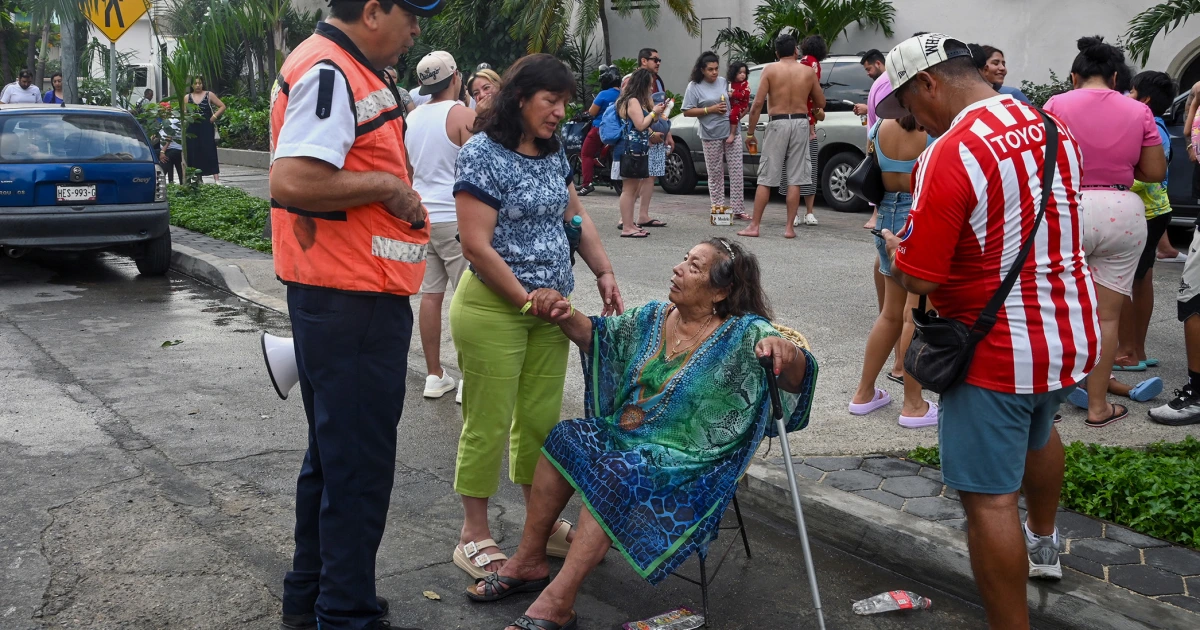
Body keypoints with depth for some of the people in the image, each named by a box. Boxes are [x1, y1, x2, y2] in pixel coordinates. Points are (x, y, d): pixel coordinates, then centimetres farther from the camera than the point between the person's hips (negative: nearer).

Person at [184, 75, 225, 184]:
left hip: (207, 128, -3)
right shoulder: (187, 97, 10)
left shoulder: (209, 95, 5)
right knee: (194, 153, 3)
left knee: (210, 152, -10)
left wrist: (214, 116, -6)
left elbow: (222, 106, 5)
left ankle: (216, 178, -14)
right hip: (193, 129, 3)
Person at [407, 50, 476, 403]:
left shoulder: (412, 118, 11)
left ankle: (434, 376, 15)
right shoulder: (463, 115, -11)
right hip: (456, 218, -7)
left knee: (431, 295, 9)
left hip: (422, 215, 7)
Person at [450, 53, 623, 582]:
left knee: (541, 418, 13)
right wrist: (525, 297, -16)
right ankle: (474, 537, 14)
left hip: (549, 306, 7)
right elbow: (476, 245, -18)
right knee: (487, 424, 1)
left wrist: (604, 272, 5)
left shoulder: (553, 153, 9)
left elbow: (575, 217, 18)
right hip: (493, 307, -7)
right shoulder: (482, 154, -14)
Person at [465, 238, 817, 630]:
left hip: (688, 461, -6)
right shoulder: (654, 317, 7)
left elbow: (796, 377, -25)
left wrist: (785, 352, -49)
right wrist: (565, 316, -6)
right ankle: (528, 563, -7)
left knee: (618, 473, -31)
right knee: (565, 439, -16)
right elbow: (599, 335, 15)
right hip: (623, 435, 7)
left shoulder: (744, 334, -12)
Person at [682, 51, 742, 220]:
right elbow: (687, 112, -5)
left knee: (736, 170, 0)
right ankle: (718, 206, 10)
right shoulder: (694, 87, -2)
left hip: (731, 133, 2)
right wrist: (710, 109, -12)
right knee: (715, 172, 4)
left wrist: (733, 133, -3)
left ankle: (737, 208, 2)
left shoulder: (724, 82, 5)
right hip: (711, 136, -2)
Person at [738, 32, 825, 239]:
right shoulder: (808, 71, 5)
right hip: (800, 123, 2)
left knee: (765, 179, 3)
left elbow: (758, 103, -7)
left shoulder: (770, 70, -1)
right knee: (795, 179, 5)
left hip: (778, 123, -2)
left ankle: (754, 226, 4)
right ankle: (789, 228, 4)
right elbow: (821, 102, 12)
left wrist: (750, 131, -1)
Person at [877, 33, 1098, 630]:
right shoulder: (1052, 129, 3)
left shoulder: (950, 153, -23)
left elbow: (917, 278, -22)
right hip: (1073, 333, 9)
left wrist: (894, 246, -1)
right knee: (1038, 430, 34)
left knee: (989, 497, -1)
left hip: (1000, 351, -9)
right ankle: (1043, 546, 57)